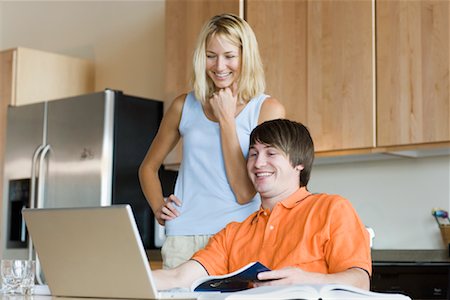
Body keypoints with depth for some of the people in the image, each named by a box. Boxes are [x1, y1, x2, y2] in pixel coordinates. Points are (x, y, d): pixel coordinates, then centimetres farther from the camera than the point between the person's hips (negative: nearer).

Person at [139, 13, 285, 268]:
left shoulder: (268, 109, 0)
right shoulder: (185, 106, 9)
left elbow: (244, 193, -8)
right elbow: (148, 167, 22)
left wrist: (226, 119, -7)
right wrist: (158, 208, 3)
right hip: (184, 235, 2)